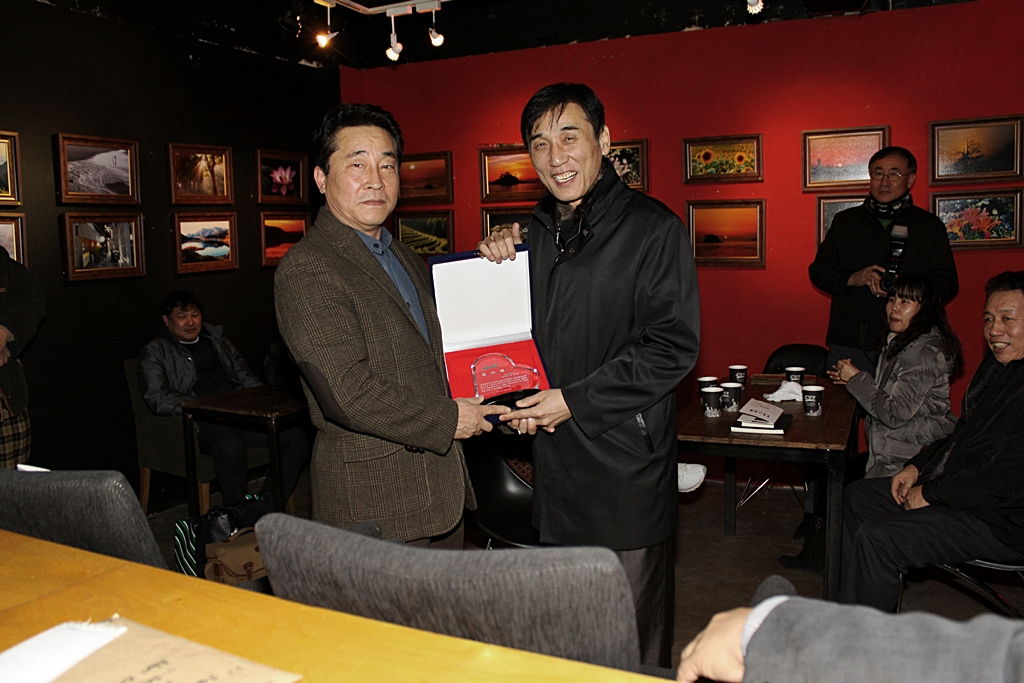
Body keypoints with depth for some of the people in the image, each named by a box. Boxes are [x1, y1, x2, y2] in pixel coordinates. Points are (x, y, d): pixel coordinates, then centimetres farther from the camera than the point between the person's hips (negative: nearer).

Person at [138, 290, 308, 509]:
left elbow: (245, 376, 23)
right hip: (199, 423, -5)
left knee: (295, 436, -19)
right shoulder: (154, 353, 7)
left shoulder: (216, 337, 22)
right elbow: (158, 399, -7)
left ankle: (266, 510, -13)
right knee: (230, 444, -40)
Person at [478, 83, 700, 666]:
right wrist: (497, 265, 0)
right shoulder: (535, 231, 11)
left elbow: (674, 346, -15)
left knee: (636, 614, 8)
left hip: (627, 453, -6)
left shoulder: (652, 227, -9)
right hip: (554, 451, 6)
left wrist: (575, 401, -16)